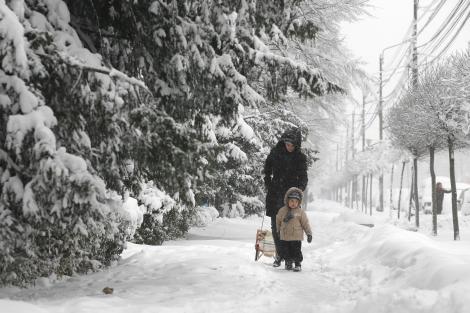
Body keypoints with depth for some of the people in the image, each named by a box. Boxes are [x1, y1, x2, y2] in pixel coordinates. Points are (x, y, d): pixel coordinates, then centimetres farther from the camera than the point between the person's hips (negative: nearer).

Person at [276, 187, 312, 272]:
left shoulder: (300, 212, -5)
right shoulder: (282, 210, 1)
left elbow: (305, 223, -1)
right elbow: (278, 221, 14)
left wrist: (309, 233, -1)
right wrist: (278, 231, 20)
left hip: (296, 237, -3)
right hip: (284, 237, 3)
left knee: (296, 252, -1)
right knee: (285, 252, 10)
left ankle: (298, 264, 17)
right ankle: (288, 262, 31)